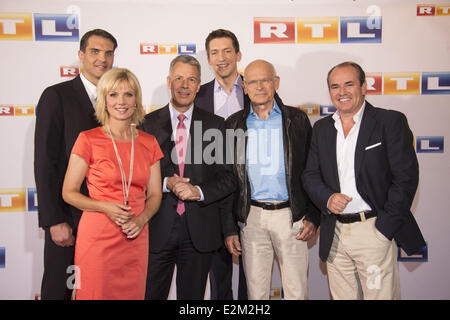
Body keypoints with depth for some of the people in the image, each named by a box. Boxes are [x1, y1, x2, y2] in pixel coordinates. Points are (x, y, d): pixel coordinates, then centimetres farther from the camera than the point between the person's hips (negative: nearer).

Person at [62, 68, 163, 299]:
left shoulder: (149, 143, 6)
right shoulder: (88, 139, -4)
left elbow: (154, 194, 10)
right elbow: (68, 193, -1)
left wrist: (141, 219, -9)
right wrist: (105, 207, -16)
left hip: (135, 239, 3)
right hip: (98, 237, -3)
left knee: (133, 294, 11)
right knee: (96, 295, 5)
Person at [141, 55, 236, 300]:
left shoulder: (216, 125, 3)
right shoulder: (148, 123, 3)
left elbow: (228, 178, 1)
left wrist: (199, 191, -15)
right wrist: (166, 184, -17)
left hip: (200, 231, 1)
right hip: (158, 227, 0)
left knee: (193, 296, 15)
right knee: (151, 294, 10)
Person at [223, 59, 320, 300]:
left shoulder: (297, 119, 4)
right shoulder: (235, 124, 5)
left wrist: (313, 217, -2)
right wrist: (228, 228, 3)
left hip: (290, 215, 0)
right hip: (252, 217, 1)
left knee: (297, 291, 6)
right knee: (255, 291, 11)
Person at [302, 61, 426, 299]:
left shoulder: (390, 122, -2)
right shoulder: (322, 128, 12)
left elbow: (406, 177, -7)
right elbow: (310, 175, 11)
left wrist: (384, 229, -12)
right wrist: (327, 198, -10)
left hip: (374, 231, -4)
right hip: (334, 234, 4)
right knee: (341, 296, 12)